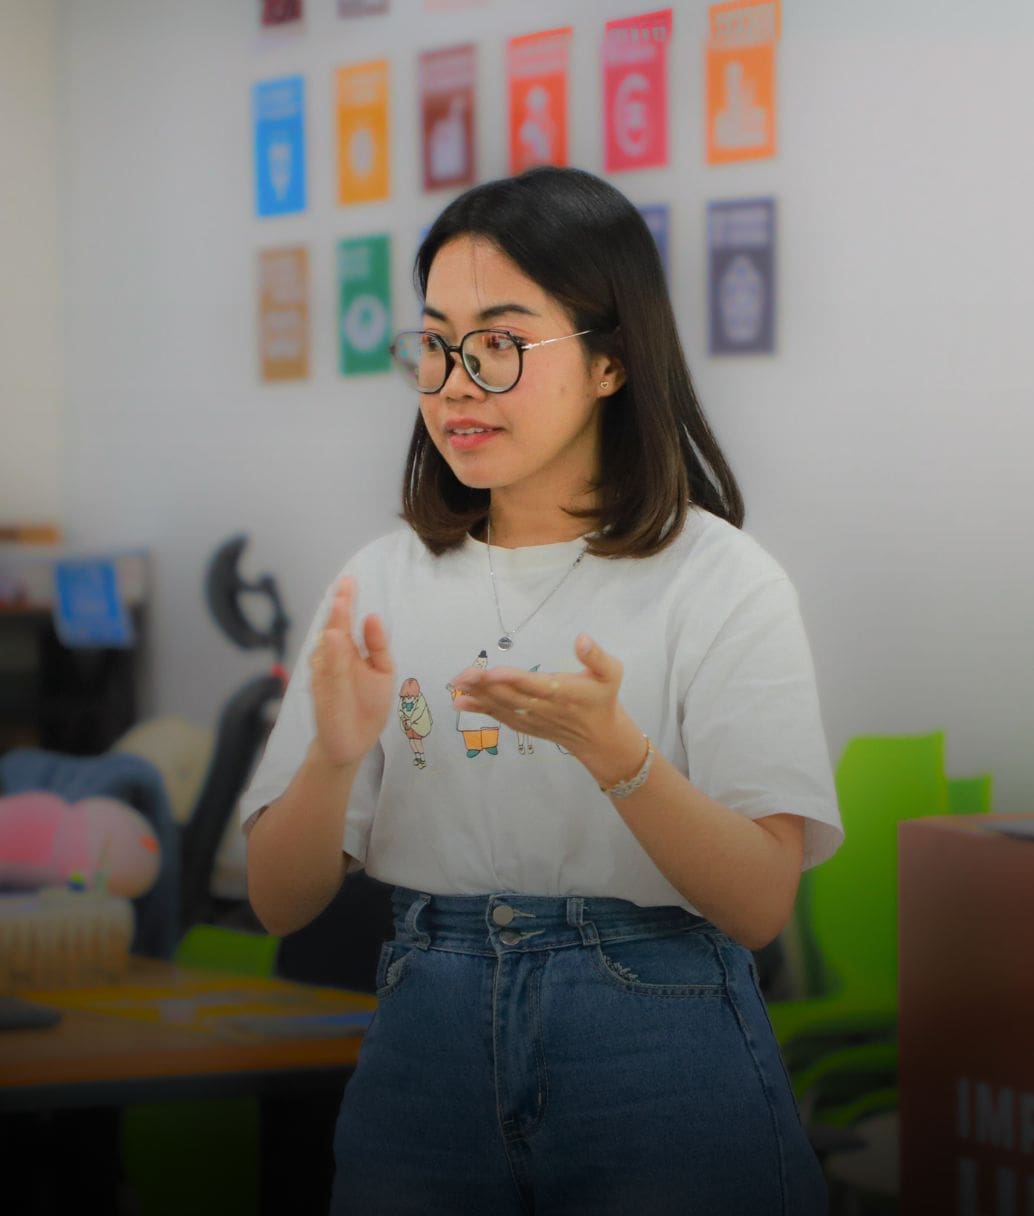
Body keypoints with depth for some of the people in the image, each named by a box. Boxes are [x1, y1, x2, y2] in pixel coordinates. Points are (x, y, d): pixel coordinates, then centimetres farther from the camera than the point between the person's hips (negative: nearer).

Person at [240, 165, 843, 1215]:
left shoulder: (720, 582, -6)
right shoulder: (382, 584, 5)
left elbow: (759, 906, -13)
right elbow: (281, 903, 1)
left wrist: (610, 746, -28)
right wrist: (335, 756, -18)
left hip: (660, 1057, -3)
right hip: (426, 1042, 3)